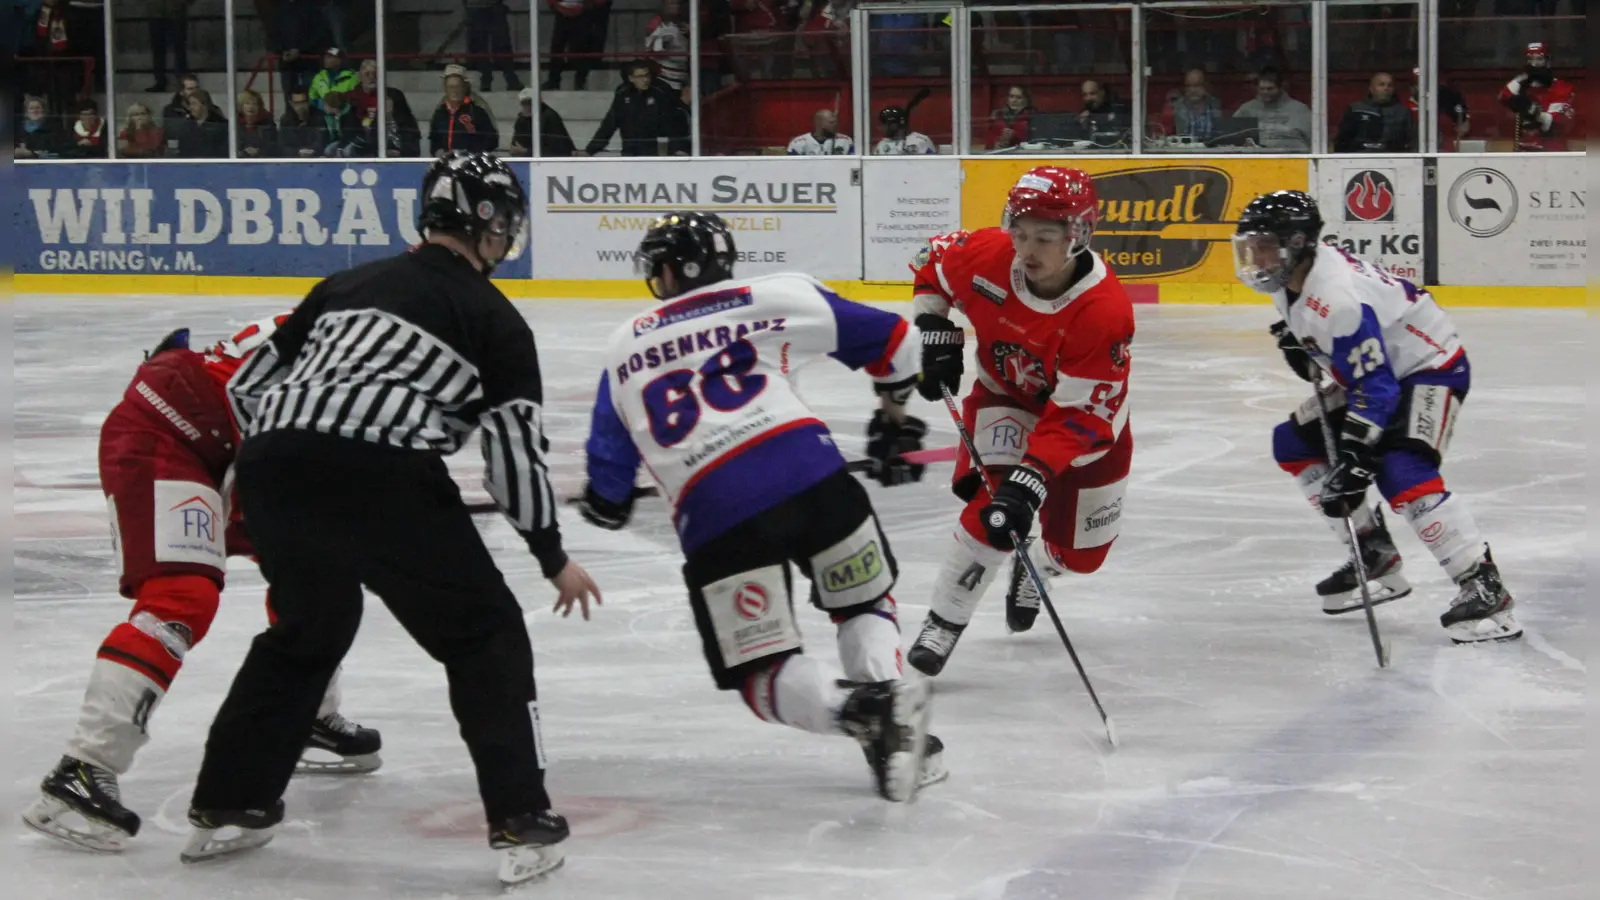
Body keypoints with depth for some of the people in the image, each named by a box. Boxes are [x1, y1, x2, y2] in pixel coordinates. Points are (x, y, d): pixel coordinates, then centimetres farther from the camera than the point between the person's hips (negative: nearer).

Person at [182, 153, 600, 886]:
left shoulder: (348, 285, 28)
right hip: (380, 475, -6)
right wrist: (553, 557, 17)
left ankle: (224, 806, 33)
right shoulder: (493, 318, 12)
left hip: (272, 465, 6)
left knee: (308, 628, 29)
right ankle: (521, 825, 2)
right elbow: (514, 448, 6)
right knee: (485, 634, 10)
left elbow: (249, 385, 27)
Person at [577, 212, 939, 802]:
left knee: (761, 671, 7)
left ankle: (853, 708, -23)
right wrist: (895, 418, 39)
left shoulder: (624, 349, 22)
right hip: (811, 477, 1)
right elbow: (890, 339, 21)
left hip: (714, 515, 0)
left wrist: (605, 504, 49)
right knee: (864, 602, 25)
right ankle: (888, 695, -1)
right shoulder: (776, 298, 16)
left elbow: (610, 459, 25)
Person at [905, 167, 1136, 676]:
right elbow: (931, 263, -2)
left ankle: (1035, 567, 47)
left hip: (1088, 415, 0)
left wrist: (1032, 480, -46)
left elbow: (1077, 418, -37)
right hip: (1006, 396, 1)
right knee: (992, 508, -26)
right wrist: (935, 333, -13)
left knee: (1081, 552, 10)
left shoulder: (1104, 312, -37)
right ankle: (943, 623, -13)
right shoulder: (986, 255, -27)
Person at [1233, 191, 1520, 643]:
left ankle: (1485, 588, -25)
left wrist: (1355, 457, -35)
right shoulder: (1291, 275, -3)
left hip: (1431, 367, -11)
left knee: (1402, 474, -29)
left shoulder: (1337, 297, -32)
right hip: (1377, 366, 11)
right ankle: (1375, 558, 15)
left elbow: (1376, 387, -33)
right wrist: (1298, 345, 3)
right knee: (1295, 443, 9)